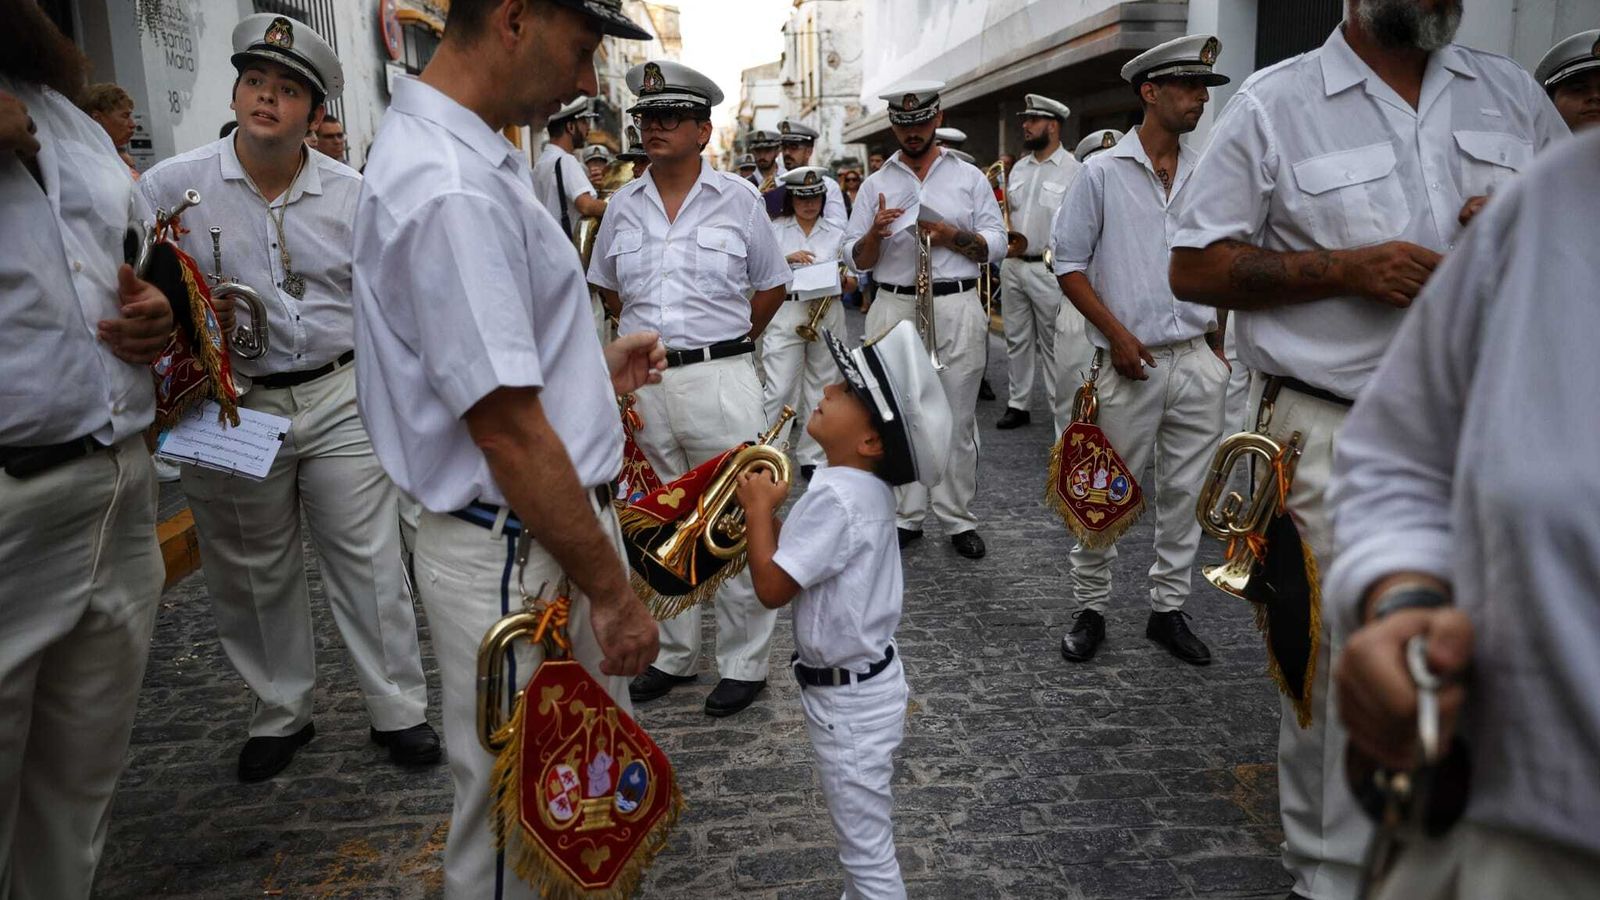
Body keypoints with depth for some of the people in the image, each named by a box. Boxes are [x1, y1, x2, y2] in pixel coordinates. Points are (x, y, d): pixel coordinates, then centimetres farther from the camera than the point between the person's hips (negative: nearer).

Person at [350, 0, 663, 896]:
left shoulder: (460, 153, 9)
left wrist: (592, 370, 16)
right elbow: (506, 432, -24)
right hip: (519, 558, -10)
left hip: (552, 531, 10)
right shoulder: (452, 190, -25)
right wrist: (612, 589, -16)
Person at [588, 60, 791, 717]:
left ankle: (743, 663, 14)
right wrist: (653, 337, 12)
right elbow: (608, 287, 22)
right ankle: (672, 655, 28)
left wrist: (722, 344, 6)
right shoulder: (624, 205, 9)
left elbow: (771, 286, 8)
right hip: (644, 384, 4)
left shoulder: (738, 198, 1)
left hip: (719, 379, -4)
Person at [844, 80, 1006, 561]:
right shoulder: (875, 184, 12)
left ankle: (959, 518, 12)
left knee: (958, 418, 3)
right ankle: (906, 516, 14)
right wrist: (875, 233, -12)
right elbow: (855, 259, 8)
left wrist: (950, 235, -10)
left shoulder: (969, 177, 10)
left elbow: (996, 246, 6)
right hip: (894, 308, 1)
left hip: (957, 308, -1)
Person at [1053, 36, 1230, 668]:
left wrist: (1219, 350, 12)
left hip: (1197, 361, 4)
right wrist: (1117, 334, -11)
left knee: (1185, 493, 9)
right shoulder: (1103, 173, -1)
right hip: (1132, 364, -4)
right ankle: (1090, 608, 17)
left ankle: (1168, 609, 21)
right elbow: (1070, 265, -2)